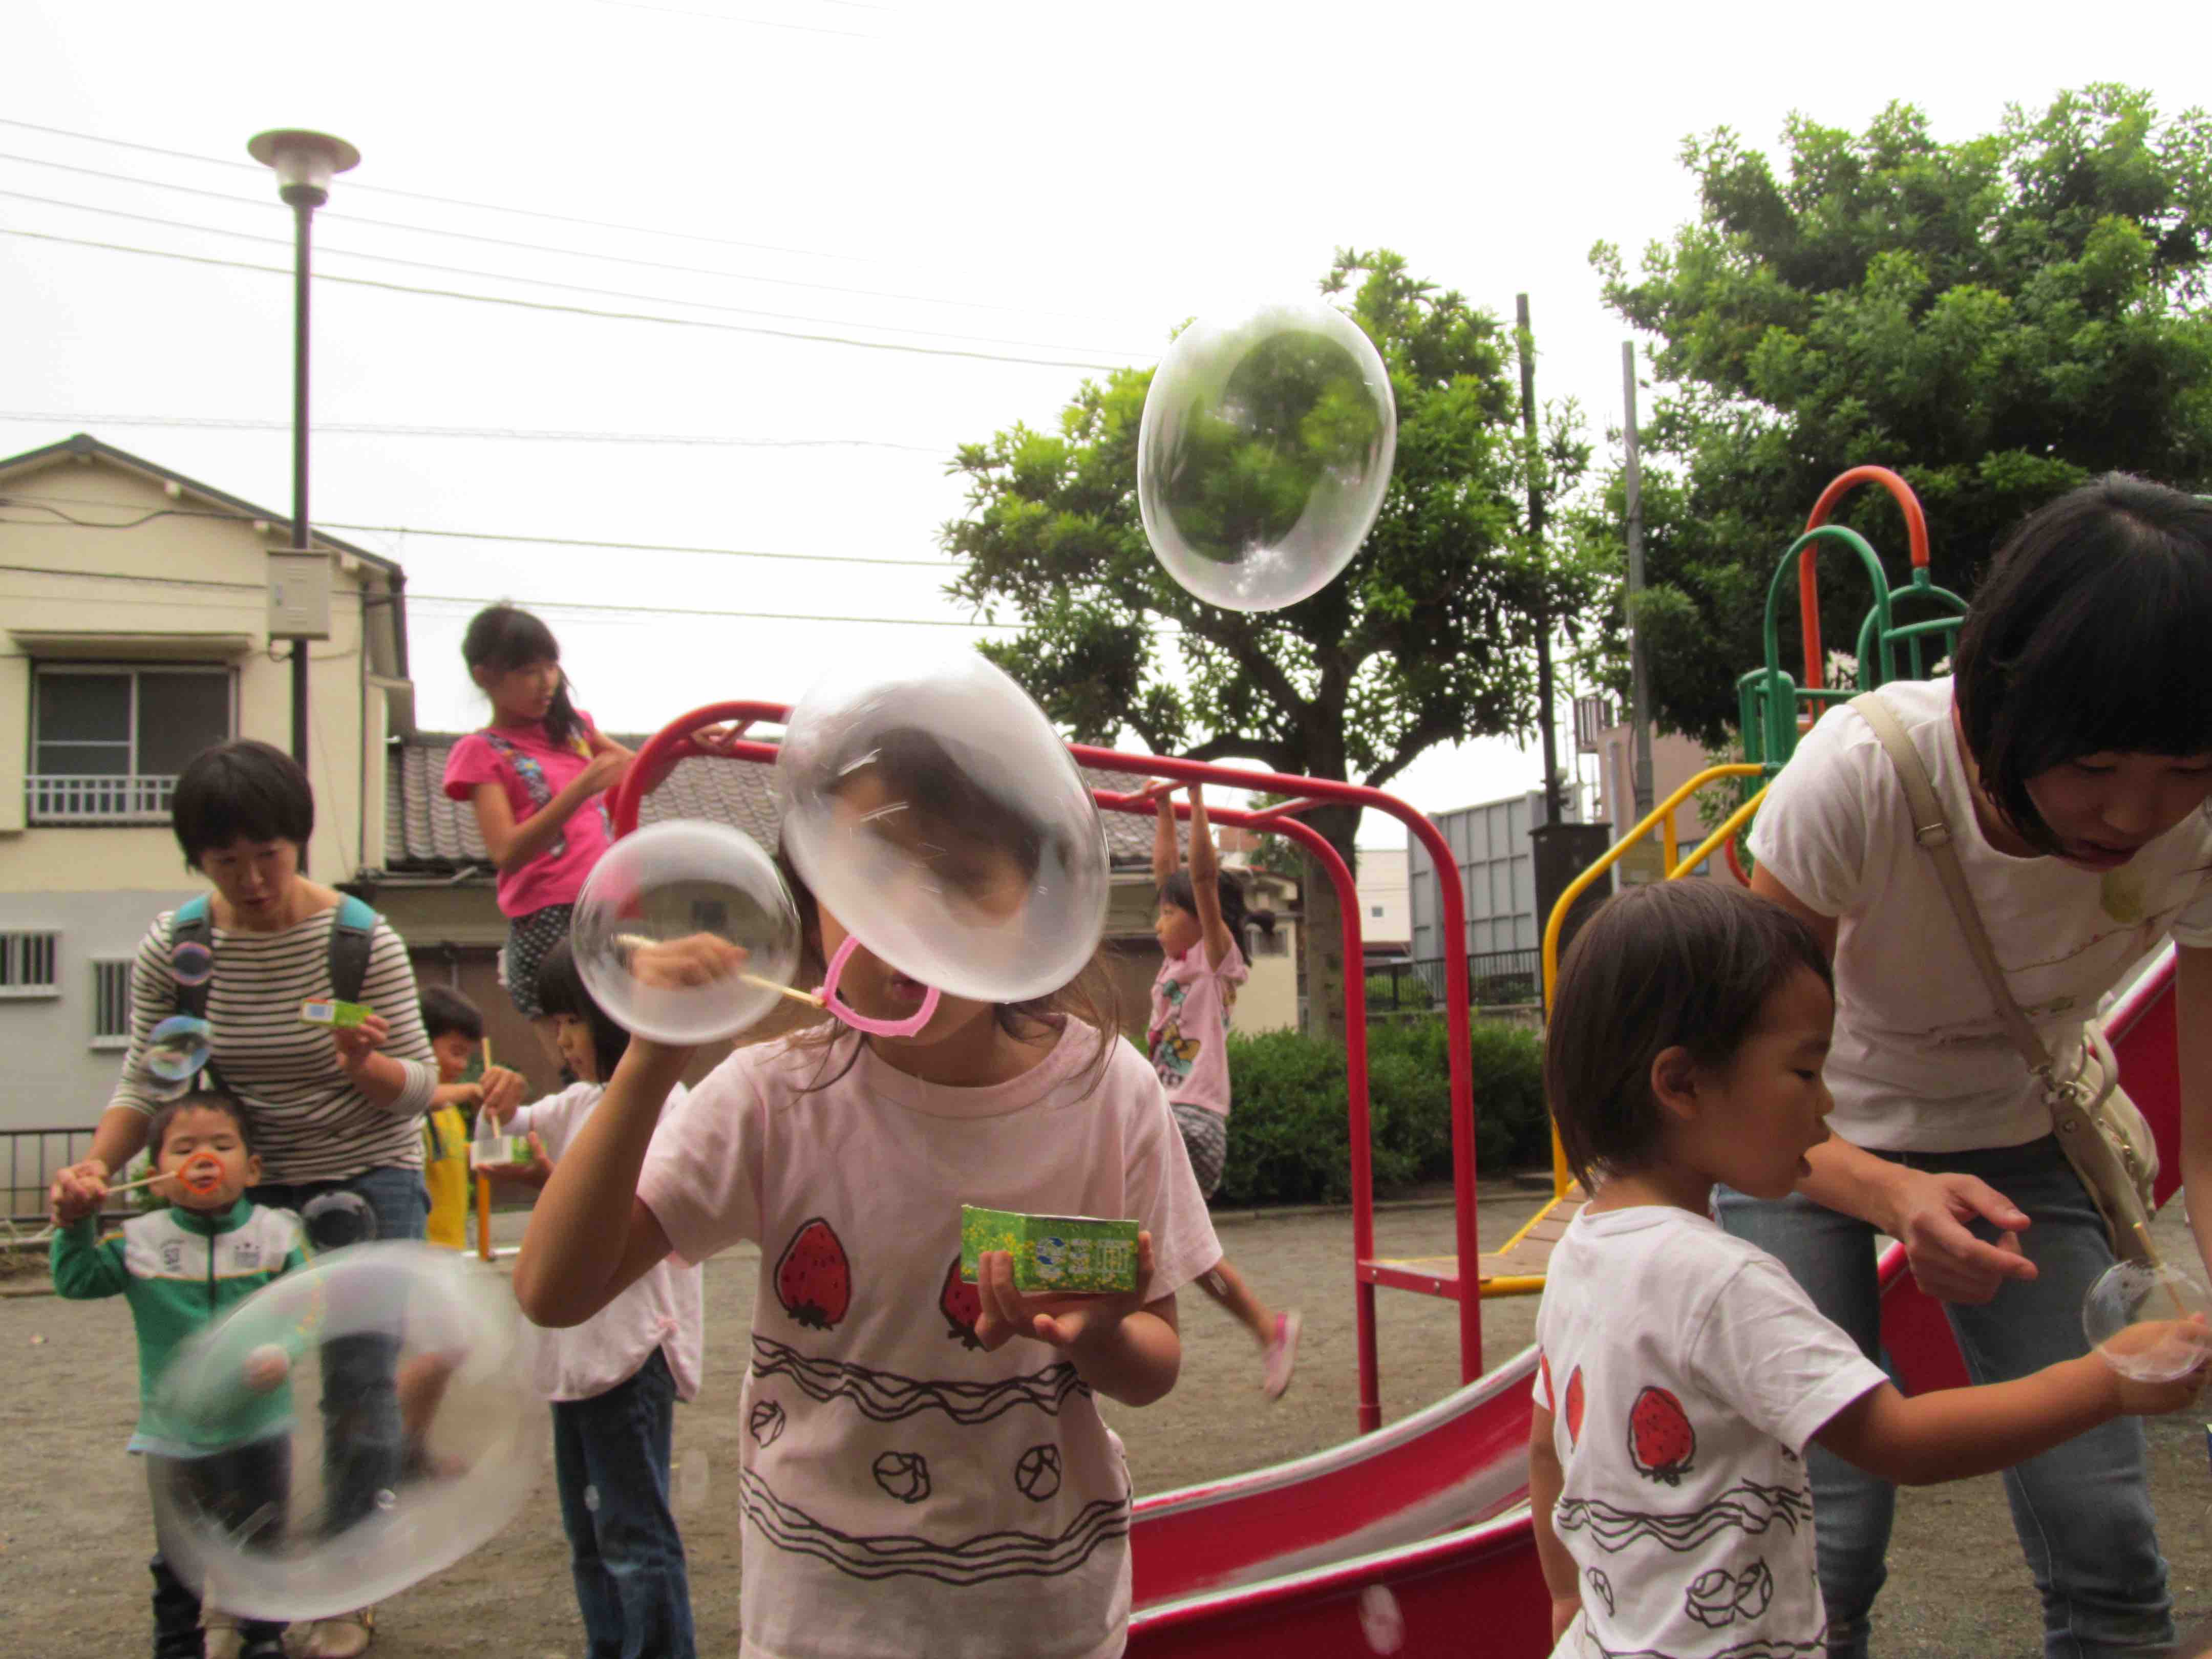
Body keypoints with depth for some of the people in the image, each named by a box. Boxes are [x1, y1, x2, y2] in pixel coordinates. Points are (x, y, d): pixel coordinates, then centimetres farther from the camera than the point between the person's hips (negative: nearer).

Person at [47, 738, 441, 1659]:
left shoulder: (362, 939, -15)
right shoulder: (173, 946, -7)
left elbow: (418, 1088, -12)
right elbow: (145, 1080, -4)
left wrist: (366, 1068, -34)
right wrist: (97, 1164, -22)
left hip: (366, 1181, -2)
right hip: (247, 1187, 3)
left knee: (359, 1390, -2)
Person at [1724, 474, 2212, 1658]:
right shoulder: (1862, 773, -33)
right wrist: (1895, 1196, -43)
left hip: (2014, 1145, 3)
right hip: (1809, 1146, -2)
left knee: (2107, 1544, -4)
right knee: (1828, 1535, -12)